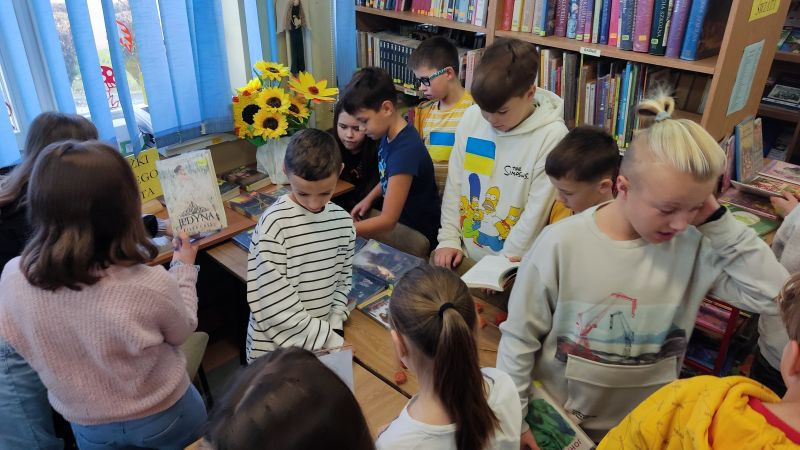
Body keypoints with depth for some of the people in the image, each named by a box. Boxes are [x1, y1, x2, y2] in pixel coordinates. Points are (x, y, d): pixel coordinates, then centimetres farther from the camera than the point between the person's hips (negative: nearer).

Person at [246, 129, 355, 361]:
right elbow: (274, 305, -20)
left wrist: (333, 328, -6)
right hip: (274, 350, -4)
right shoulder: (274, 224, -19)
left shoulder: (343, 220, -4)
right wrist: (330, 340, -17)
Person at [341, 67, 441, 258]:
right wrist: (369, 199, 3)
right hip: (398, 218, 8)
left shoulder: (406, 149, -29)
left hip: (418, 235, -8)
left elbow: (388, 220, -28)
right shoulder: (389, 135, -4)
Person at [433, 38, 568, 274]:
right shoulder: (471, 117, 1)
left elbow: (536, 213, -13)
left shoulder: (552, 136, -14)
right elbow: (454, 183, 6)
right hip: (462, 253, 4)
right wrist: (449, 238, 2)